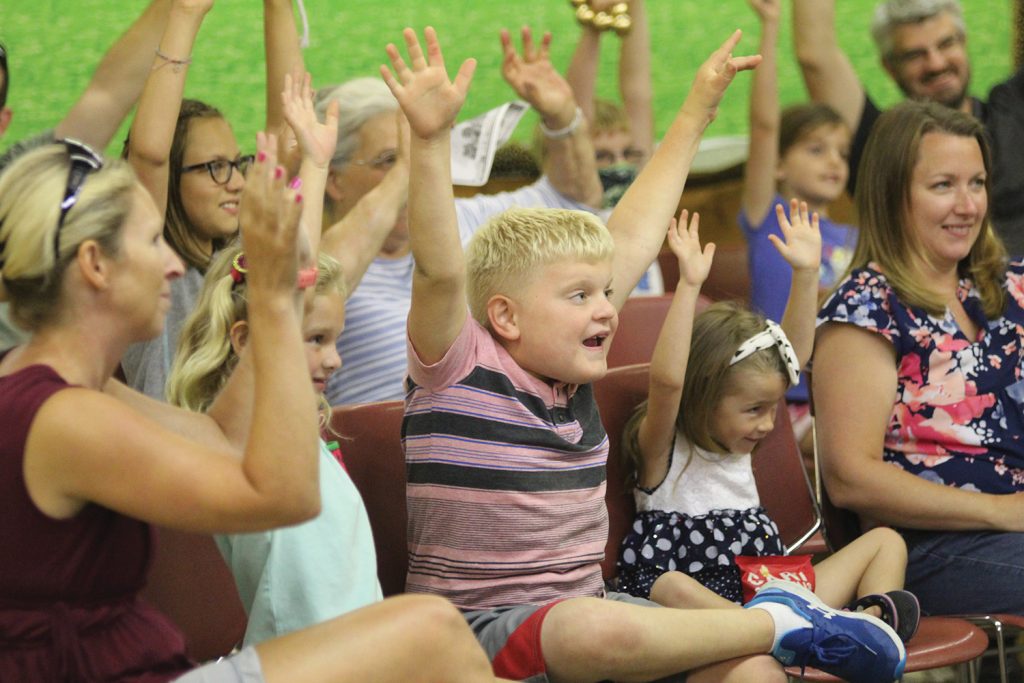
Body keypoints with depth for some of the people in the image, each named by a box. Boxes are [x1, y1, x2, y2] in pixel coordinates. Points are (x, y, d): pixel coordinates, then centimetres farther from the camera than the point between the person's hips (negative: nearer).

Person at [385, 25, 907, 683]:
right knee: (602, 630, -37)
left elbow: (631, 237, 18)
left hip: (586, 608, 6)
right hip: (483, 624, -6)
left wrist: (697, 111, 24)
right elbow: (441, 271, -26)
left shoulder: (570, 371, 10)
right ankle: (779, 621, -18)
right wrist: (431, 141, -38)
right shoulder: (459, 370, -7)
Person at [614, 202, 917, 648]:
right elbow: (666, 380, -28)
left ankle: (872, 621, -25)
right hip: (701, 608, -8)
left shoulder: (733, 445, 14)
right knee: (669, 586, -41)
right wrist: (689, 286, -33)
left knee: (885, 542, 6)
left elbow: (795, 353, 15)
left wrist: (806, 273, 6)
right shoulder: (663, 452, -6)